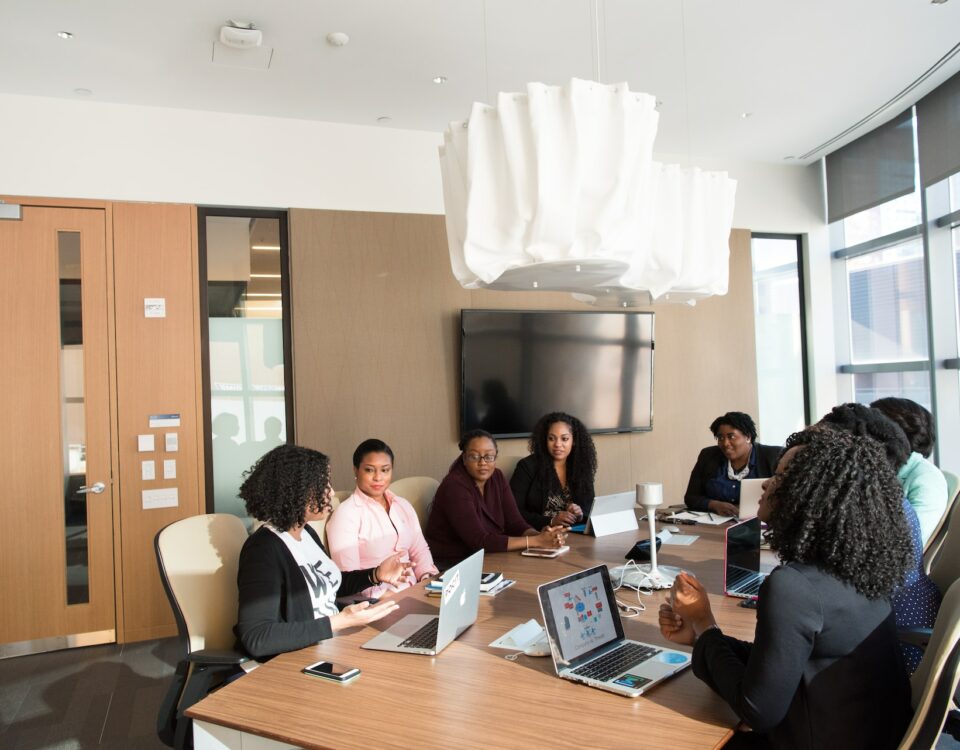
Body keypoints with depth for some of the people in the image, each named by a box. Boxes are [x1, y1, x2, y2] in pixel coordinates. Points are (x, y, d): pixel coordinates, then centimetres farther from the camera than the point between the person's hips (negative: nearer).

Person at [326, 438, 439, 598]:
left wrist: (430, 579, -5)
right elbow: (349, 577, -13)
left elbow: (420, 550, 14)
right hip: (374, 601, -6)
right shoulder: (346, 513, -8)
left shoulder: (404, 506, 14)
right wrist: (388, 595, -24)